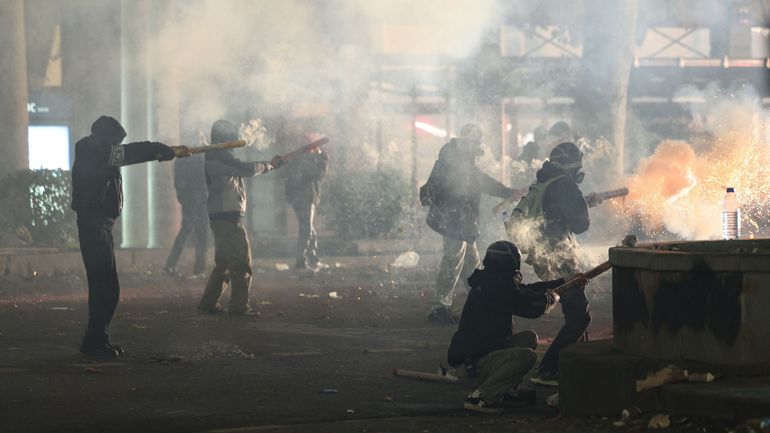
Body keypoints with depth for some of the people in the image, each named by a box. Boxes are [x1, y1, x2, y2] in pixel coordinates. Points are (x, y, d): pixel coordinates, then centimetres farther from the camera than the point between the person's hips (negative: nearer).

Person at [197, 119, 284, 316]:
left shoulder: (219, 156, 19)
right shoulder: (219, 157, -13)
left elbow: (243, 170, 21)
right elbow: (247, 169, -20)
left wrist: (269, 164, 12)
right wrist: (268, 165, -4)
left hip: (222, 217, 11)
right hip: (227, 216, -11)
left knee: (223, 263, 16)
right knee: (241, 262, -8)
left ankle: (209, 303, 18)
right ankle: (239, 305, -7)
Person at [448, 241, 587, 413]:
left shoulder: (487, 283, 12)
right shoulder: (496, 287, -21)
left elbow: (526, 290, 23)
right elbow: (533, 306, -20)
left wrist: (563, 282, 25)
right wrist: (552, 297, 3)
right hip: (470, 363, -10)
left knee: (529, 338, 14)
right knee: (526, 356, -25)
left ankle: (501, 391, 10)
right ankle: (480, 397, -16)